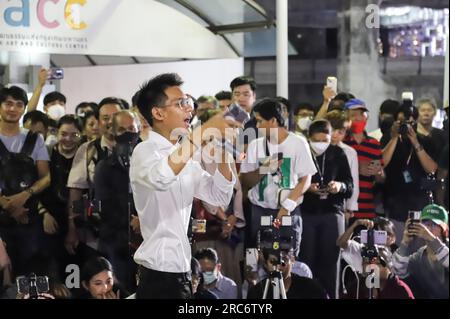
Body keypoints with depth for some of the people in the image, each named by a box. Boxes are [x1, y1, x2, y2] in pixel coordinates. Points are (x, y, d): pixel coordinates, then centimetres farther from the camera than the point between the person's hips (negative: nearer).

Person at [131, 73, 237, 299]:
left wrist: (222, 150, -3)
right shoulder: (145, 151, -11)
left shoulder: (184, 156, 15)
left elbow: (220, 197, 11)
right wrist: (202, 133, -33)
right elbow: (161, 178, -35)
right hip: (159, 273, -8)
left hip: (180, 270, 8)